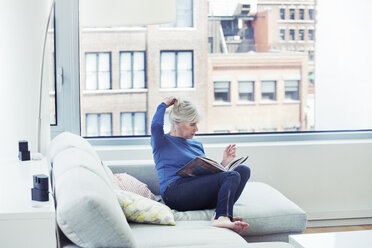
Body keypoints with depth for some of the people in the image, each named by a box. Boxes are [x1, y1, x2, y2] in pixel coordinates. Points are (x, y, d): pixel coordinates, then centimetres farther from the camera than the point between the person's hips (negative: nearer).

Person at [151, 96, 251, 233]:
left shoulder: (197, 145, 28)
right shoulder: (163, 142, 7)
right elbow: (156, 126, -17)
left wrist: (223, 163, 10)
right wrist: (164, 105, 3)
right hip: (175, 193, -8)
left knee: (243, 170, -12)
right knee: (231, 176, -22)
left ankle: (222, 216, -32)